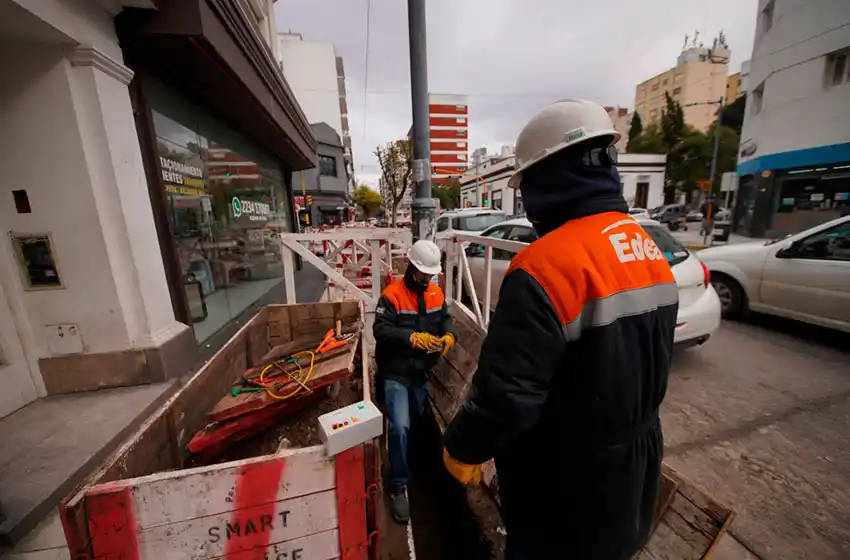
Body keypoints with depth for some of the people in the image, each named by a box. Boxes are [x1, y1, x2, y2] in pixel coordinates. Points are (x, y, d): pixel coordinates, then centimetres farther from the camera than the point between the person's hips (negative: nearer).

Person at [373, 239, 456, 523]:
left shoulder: (436, 293, 0)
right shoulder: (392, 295, -18)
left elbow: (445, 318, 7)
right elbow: (381, 330, -24)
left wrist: (449, 335, -16)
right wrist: (413, 338, -35)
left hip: (421, 372, 6)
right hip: (395, 374, -6)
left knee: (417, 420, 24)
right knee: (400, 427, -15)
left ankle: (413, 463, 54)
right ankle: (398, 487, 7)